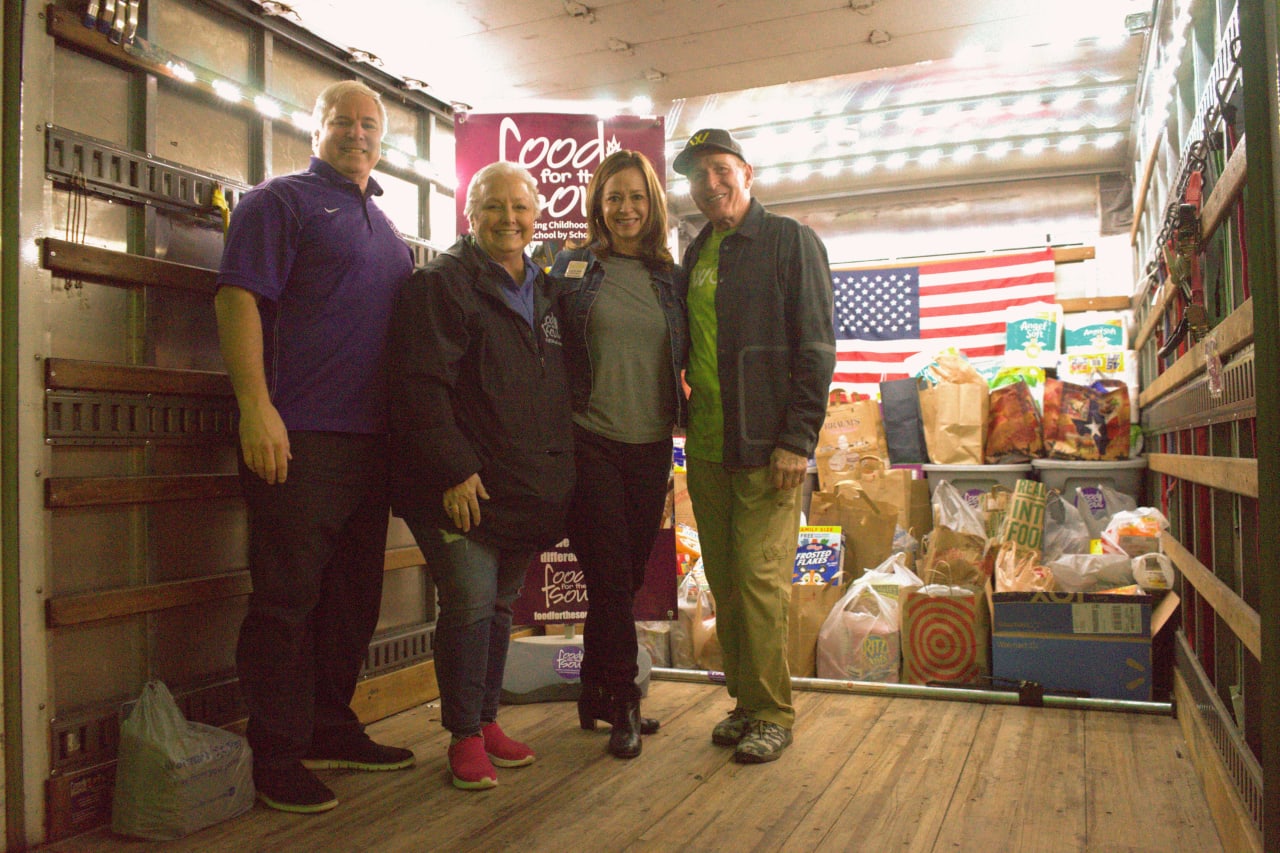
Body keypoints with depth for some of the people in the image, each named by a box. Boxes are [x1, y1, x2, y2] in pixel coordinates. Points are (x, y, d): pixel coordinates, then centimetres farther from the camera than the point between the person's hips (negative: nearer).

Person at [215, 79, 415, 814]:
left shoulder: (386, 229, 22)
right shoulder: (280, 201, 0)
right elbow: (239, 299, -10)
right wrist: (257, 408, -21)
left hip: (371, 441, 8)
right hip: (299, 437, -7)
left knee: (355, 595, 13)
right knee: (287, 597, -3)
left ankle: (332, 731, 27)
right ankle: (277, 758, 9)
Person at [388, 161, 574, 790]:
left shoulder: (546, 294, 17)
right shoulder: (441, 284, -5)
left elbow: (559, 389, 22)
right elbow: (421, 384, -15)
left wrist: (558, 473, 15)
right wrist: (454, 470, -20)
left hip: (529, 489, 7)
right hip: (461, 485, -6)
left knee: (501, 604, 13)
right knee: (470, 601, -10)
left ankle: (488, 720, 26)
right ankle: (465, 736, 6)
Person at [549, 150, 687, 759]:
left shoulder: (670, 277, 10)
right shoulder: (572, 268, 2)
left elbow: (685, 360, 16)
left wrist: (682, 414, 5)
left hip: (650, 446, 4)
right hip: (591, 442, -3)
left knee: (626, 578, 10)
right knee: (610, 578, -3)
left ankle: (596, 698, 27)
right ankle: (622, 704, 13)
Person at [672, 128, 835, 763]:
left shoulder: (790, 241, -1)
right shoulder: (696, 255, 17)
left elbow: (815, 347, -7)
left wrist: (797, 438, -14)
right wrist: (686, 411, 6)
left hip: (768, 445, -6)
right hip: (706, 447, 6)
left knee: (760, 578, -5)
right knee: (723, 579, 10)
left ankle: (773, 713, 9)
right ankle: (744, 700, 23)